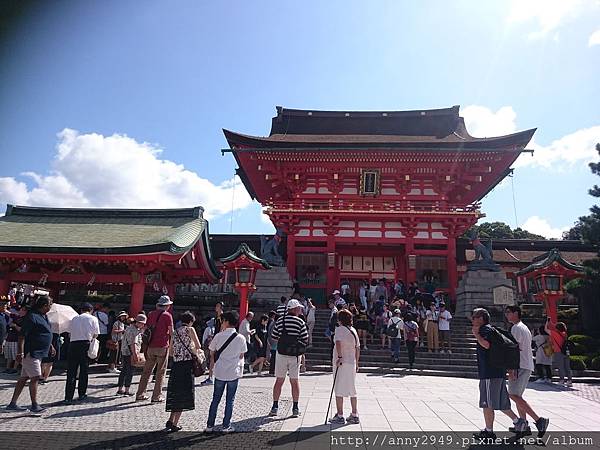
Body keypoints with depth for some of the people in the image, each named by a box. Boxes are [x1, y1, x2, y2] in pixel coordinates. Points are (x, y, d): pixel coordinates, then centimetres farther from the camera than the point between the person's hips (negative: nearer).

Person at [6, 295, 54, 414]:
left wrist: (50, 346, 28)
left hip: (39, 353, 10)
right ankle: (34, 405, 1)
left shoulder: (44, 316, 13)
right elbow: (22, 336, -19)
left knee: (24, 378, 13)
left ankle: (12, 404, 21)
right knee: (35, 377, -6)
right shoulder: (32, 317, -17)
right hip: (31, 352, -10)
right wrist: (20, 353, -21)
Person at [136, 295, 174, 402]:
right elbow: (171, 332, -7)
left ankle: (140, 394, 19)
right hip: (162, 346, -5)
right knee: (161, 372, 4)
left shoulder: (151, 314, 8)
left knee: (147, 371, 14)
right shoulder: (167, 315, -7)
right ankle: (156, 396, 6)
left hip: (151, 346, 5)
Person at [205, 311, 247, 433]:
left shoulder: (218, 336, -6)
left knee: (216, 399, 14)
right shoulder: (241, 338, -7)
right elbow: (241, 356, 1)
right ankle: (226, 426, 16)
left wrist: (211, 368, 16)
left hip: (219, 372, 1)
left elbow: (212, 354, 2)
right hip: (234, 372, -1)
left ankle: (210, 425, 18)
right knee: (230, 400, 11)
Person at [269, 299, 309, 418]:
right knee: (295, 381, 8)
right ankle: (295, 408, 12)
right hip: (295, 355, -2)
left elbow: (274, 337, 3)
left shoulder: (280, 320, 0)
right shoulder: (300, 322, -8)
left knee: (279, 380, 10)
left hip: (281, 353, 2)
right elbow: (305, 340, -7)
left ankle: (275, 407, 12)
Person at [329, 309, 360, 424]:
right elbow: (358, 348, 13)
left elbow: (338, 342, -27)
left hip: (341, 363, -7)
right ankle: (354, 415, 20)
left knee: (339, 390, 1)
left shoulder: (340, 329, -9)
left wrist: (340, 357, -26)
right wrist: (356, 363, 19)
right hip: (352, 363, 7)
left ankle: (340, 416, 4)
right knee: (352, 390, 14)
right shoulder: (353, 330, 10)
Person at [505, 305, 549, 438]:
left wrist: (512, 369, -19)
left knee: (513, 395, -14)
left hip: (520, 366, -10)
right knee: (517, 395, 12)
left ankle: (538, 420, -15)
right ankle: (523, 426, 13)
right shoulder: (525, 328, 21)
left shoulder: (516, 328, -10)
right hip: (528, 366, 10)